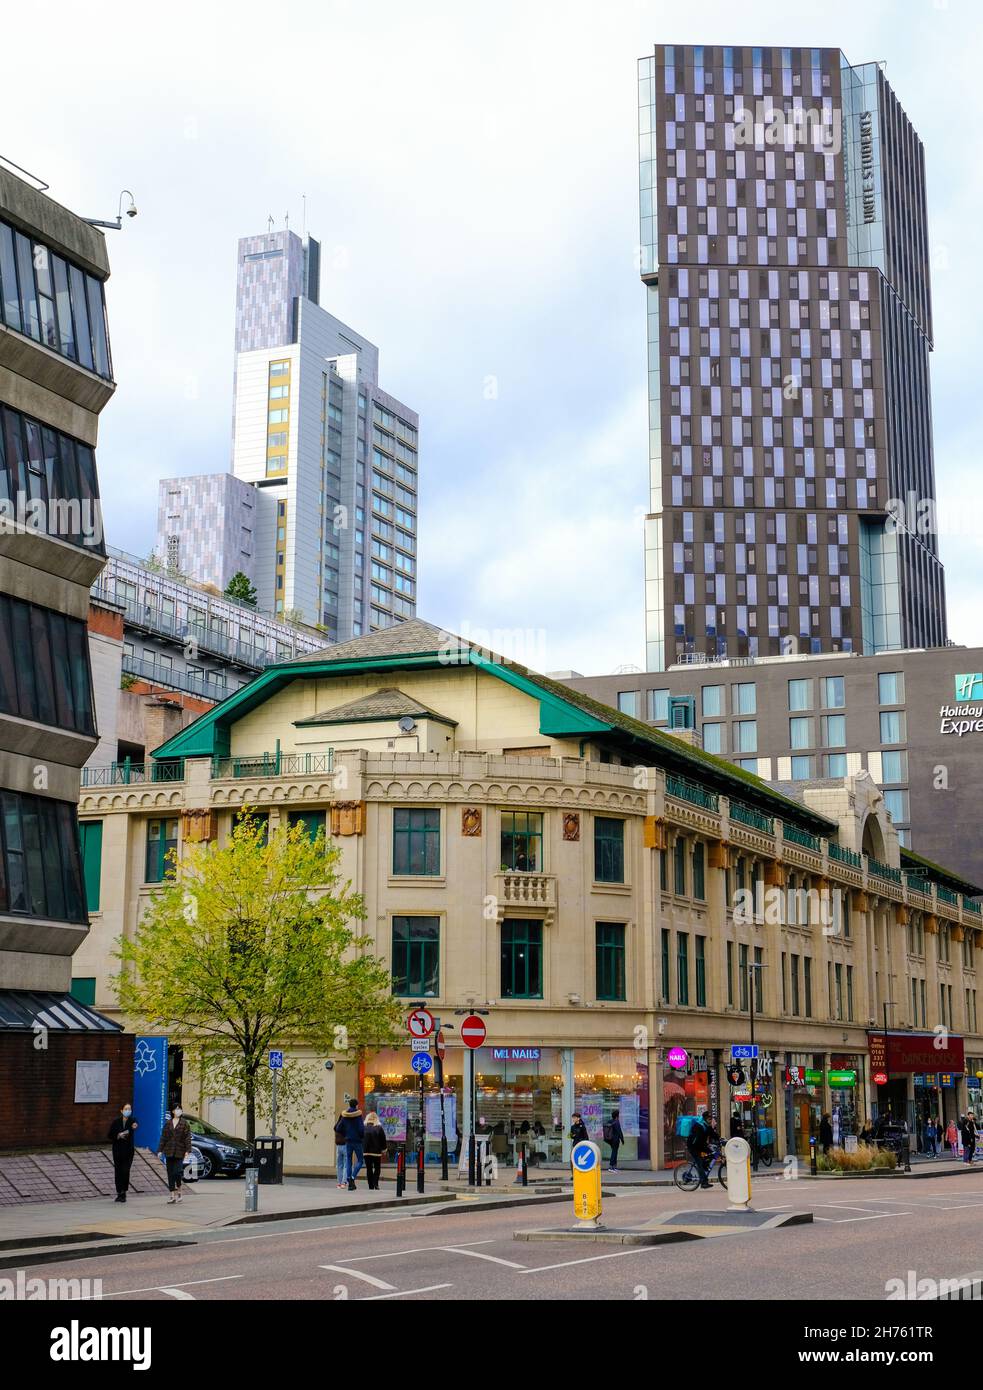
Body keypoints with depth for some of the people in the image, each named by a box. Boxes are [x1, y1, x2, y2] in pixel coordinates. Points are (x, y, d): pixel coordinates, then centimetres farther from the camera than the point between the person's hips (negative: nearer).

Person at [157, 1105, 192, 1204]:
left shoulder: (184, 1123, 1)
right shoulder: (167, 1123, 9)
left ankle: (178, 1191, 11)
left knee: (177, 1171, -10)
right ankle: (172, 1195, 9)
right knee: (170, 1173, 4)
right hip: (169, 1152, 3)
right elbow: (163, 1137, 10)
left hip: (179, 1152, -3)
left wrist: (187, 1150, -10)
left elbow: (188, 1138, -3)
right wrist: (160, 1150, 5)